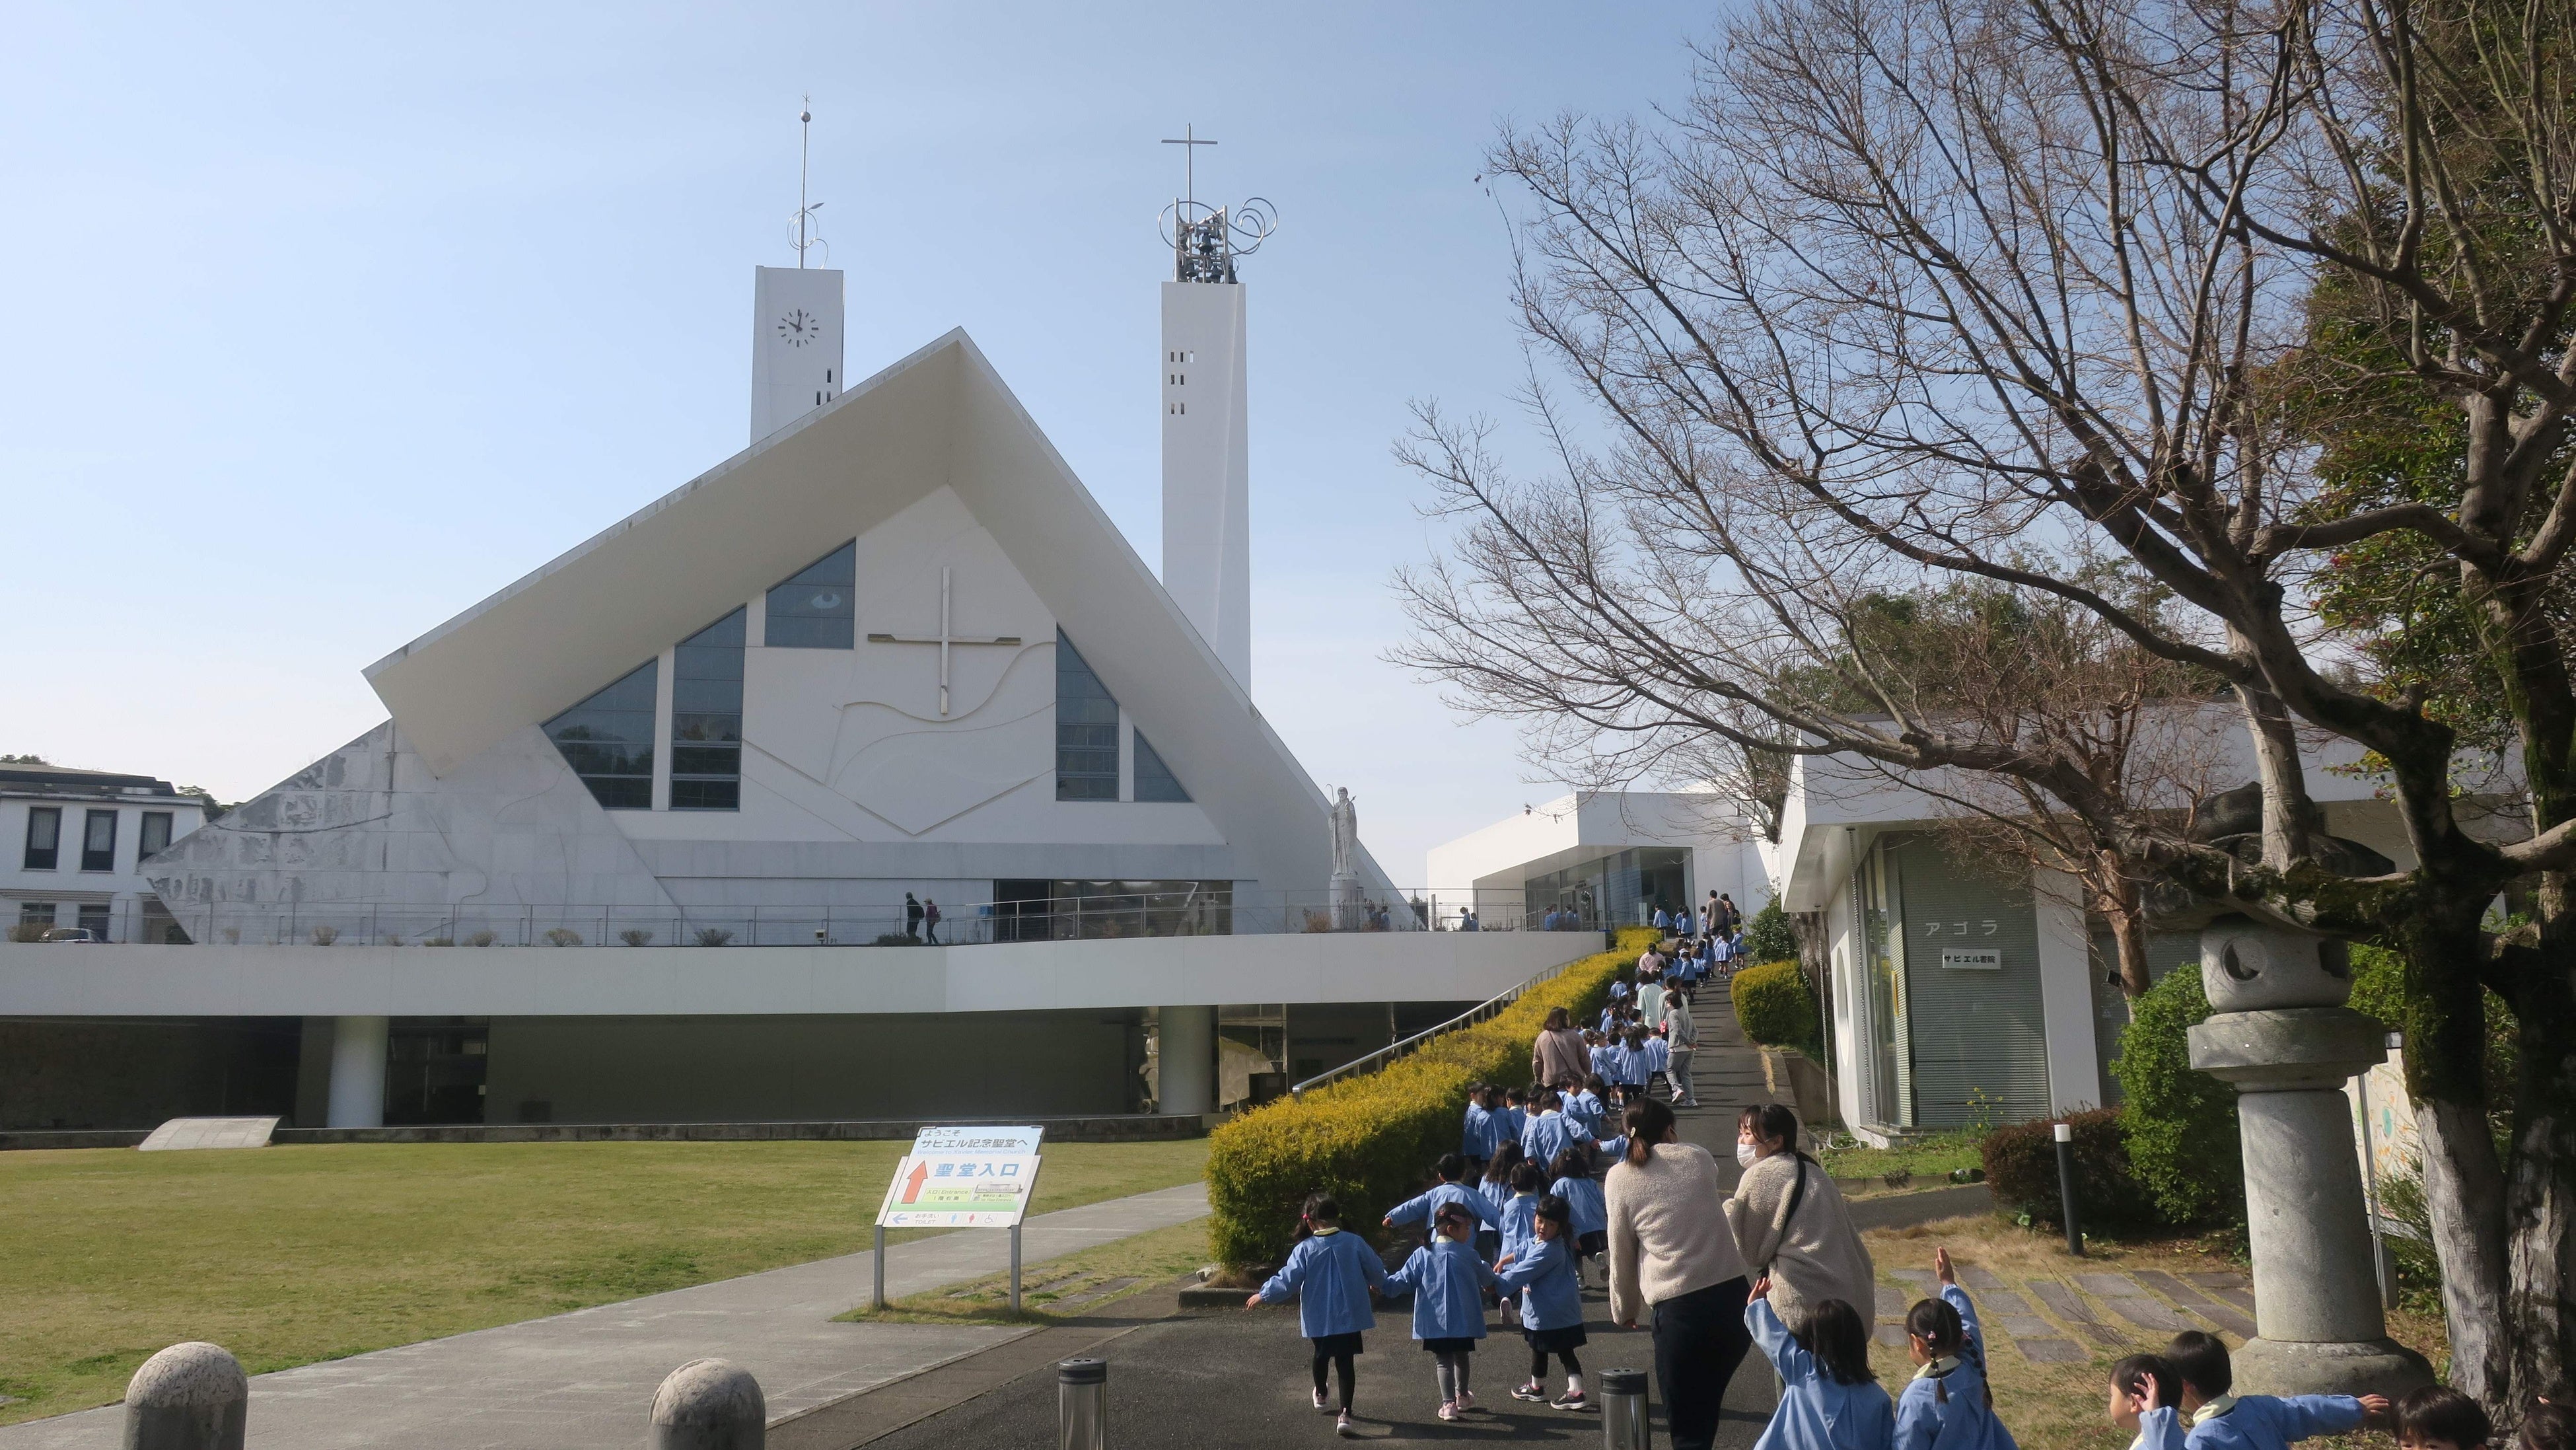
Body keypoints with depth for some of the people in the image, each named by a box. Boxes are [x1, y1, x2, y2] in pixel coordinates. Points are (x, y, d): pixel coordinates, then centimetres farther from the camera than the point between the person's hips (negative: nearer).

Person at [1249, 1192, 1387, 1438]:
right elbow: (1376, 1272, 2)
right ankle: (1345, 1414, -9)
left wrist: (1263, 1295, 5)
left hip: (1319, 1318, 0)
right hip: (1349, 1316, 0)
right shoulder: (1354, 1243, -8)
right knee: (1345, 1362, 3)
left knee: (1322, 1355, 26)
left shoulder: (1305, 1249, -13)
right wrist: (1379, 1284, 26)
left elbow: (1287, 1280, -11)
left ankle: (1320, 1394, 49)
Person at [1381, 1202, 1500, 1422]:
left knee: (1443, 1360, 5)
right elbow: (1486, 1278, 13)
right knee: (1461, 1357, 21)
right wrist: (1497, 1283, 35)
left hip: (1435, 1321, 0)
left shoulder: (1422, 1255, -5)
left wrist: (1382, 1284, 12)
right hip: (1464, 1320, 1)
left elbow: (1403, 1281, -4)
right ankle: (1462, 1397, 38)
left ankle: (1448, 1403, -8)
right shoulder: (1467, 1255, -5)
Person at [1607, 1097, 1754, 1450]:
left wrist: (1624, 1311, 20)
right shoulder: (1698, 1157, 7)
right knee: (1707, 1402, 22)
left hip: (1676, 1305, -3)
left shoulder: (1619, 1178, 2)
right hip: (1732, 1292, 3)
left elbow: (1621, 1255, 7)